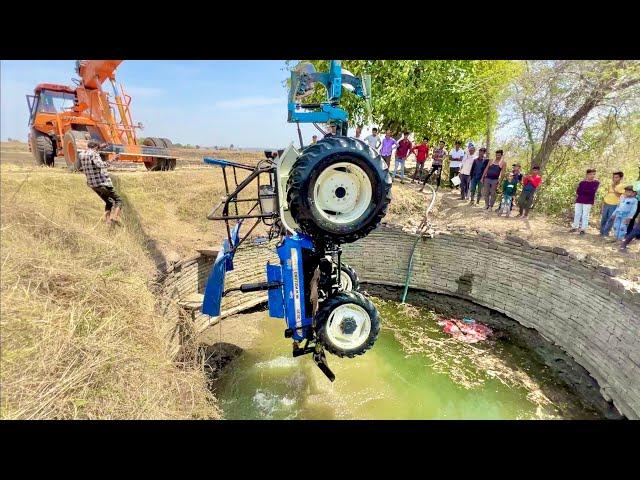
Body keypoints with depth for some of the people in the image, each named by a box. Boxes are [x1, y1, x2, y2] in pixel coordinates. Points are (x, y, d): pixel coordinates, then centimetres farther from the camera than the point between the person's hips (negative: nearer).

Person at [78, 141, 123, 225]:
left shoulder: (81, 155, 11)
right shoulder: (93, 154, -11)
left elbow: (79, 168, 24)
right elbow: (99, 165, -30)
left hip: (92, 184, 8)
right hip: (103, 183, -8)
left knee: (109, 203, 18)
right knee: (118, 201, -3)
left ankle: (107, 221, 10)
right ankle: (114, 217, -23)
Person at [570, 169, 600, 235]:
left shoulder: (596, 183, -1)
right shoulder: (582, 182, 5)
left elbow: (592, 192, -11)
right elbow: (577, 192, -2)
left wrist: (583, 191, -5)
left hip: (588, 202, -2)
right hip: (579, 201, 3)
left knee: (585, 215, -1)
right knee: (577, 214, 6)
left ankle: (583, 229, 3)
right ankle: (575, 227, 15)